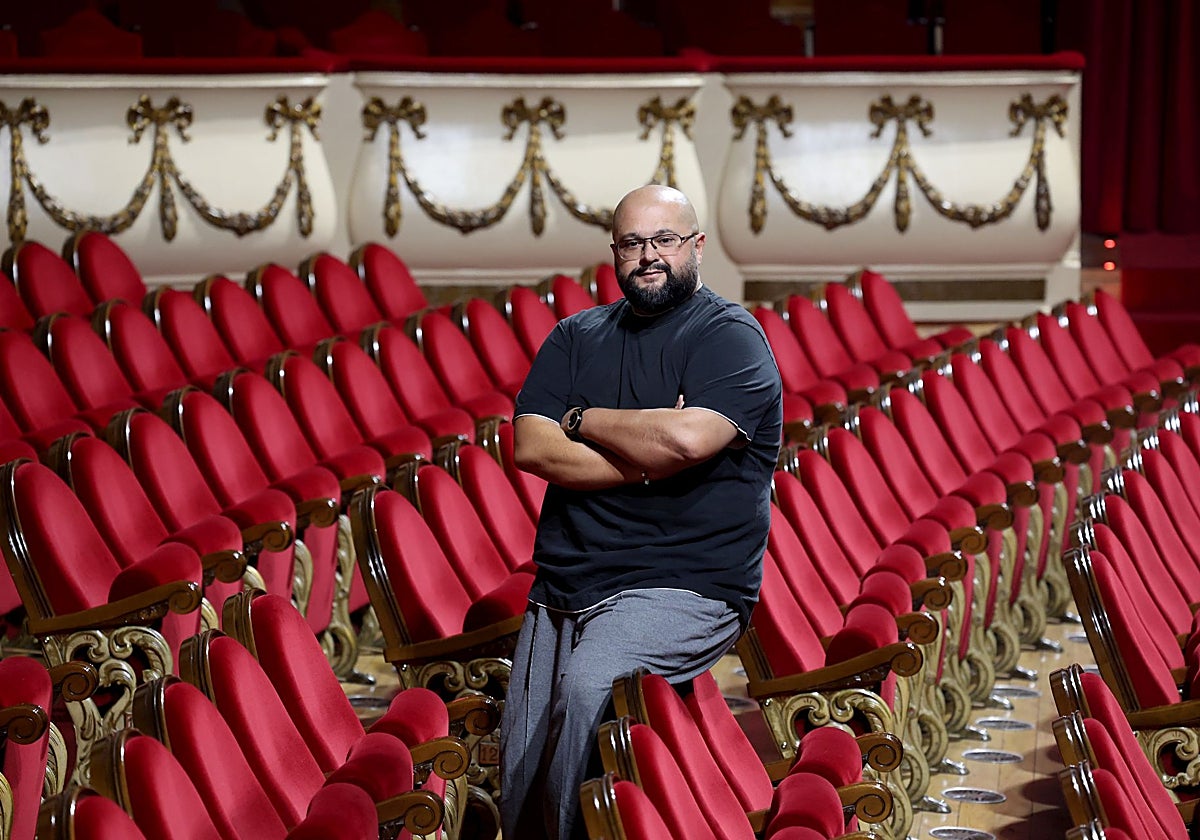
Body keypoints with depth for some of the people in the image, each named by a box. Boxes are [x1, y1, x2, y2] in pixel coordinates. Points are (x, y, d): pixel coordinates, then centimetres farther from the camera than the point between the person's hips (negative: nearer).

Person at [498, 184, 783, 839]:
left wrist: (581, 419, -5)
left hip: (684, 585, -6)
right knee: (516, 782, 4)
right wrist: (644, 460, -13)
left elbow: (687, 438, -21)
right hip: (563, 584, 6)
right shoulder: (576, 338, 14)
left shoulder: (730, 337, -2)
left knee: (587, 685, -33)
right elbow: (530, 447, 0)